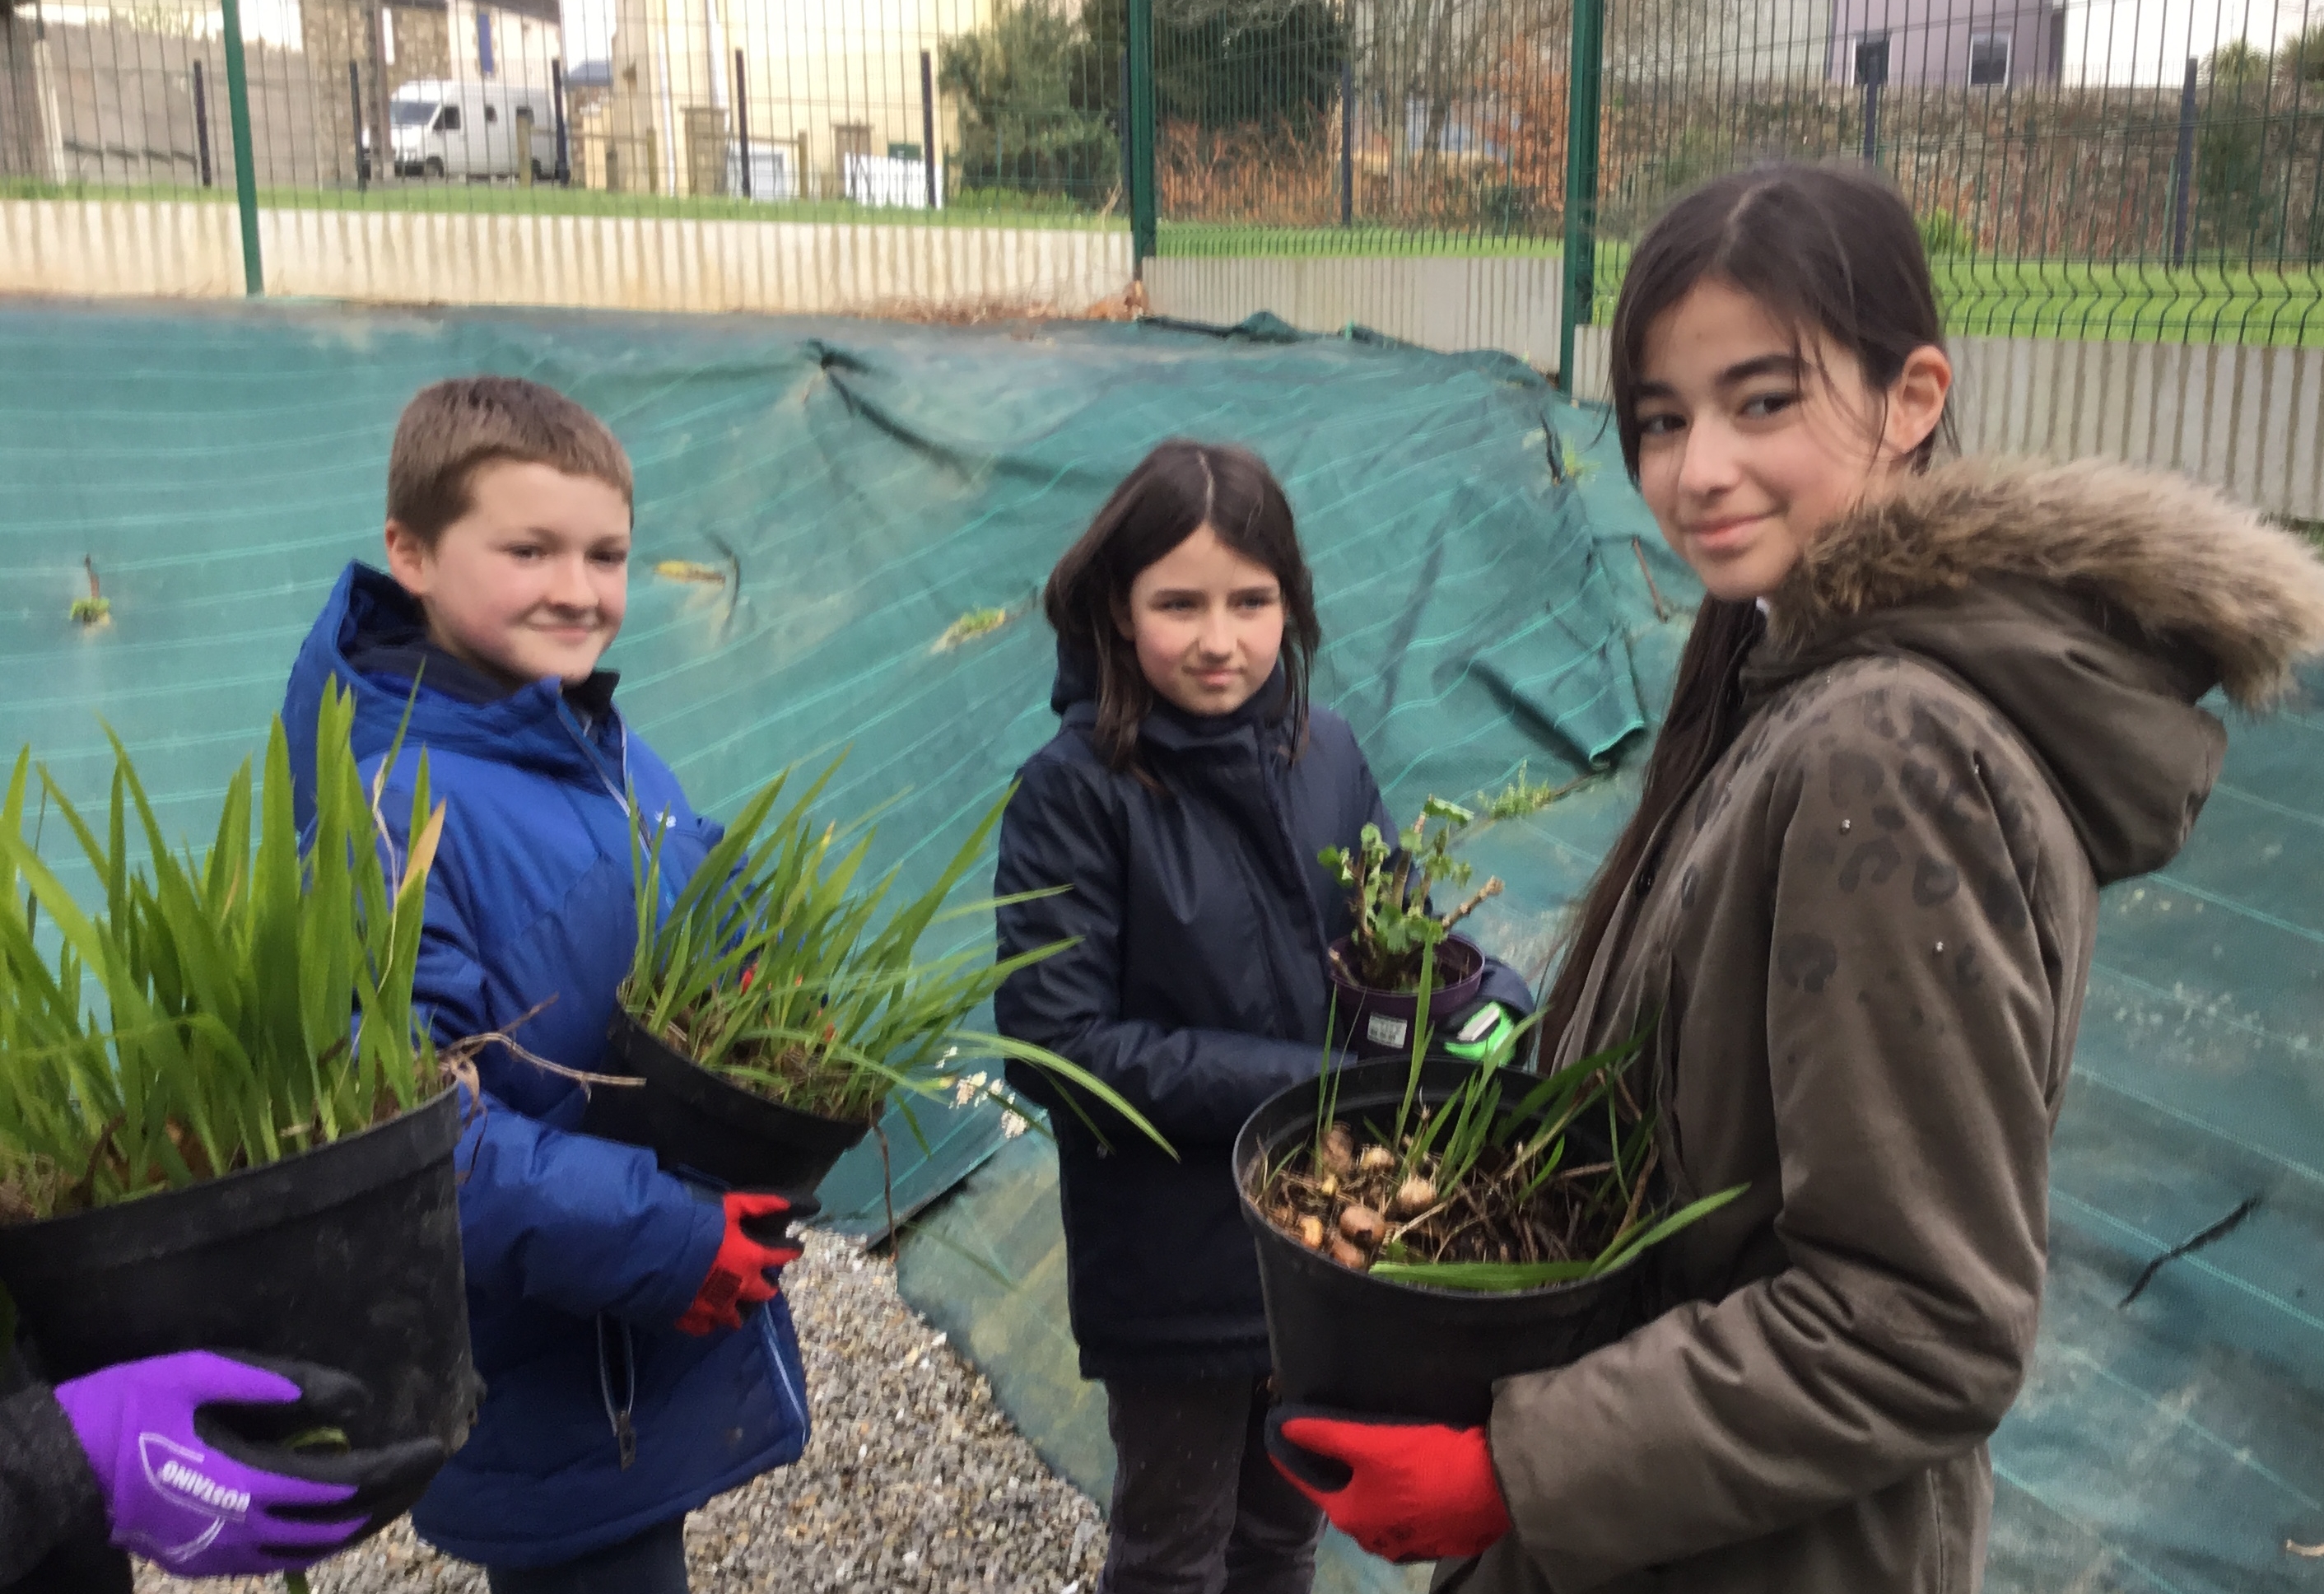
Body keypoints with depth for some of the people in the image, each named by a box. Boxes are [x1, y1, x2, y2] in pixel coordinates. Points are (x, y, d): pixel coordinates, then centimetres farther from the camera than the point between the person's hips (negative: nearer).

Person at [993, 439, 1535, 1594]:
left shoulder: (1324, 755, -4)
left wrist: (1489, 1005, -19)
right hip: (1174, 1267, -4)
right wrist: (1293, 1082, -23)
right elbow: (1058, 1047, -20)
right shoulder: (1076, 791, -17)